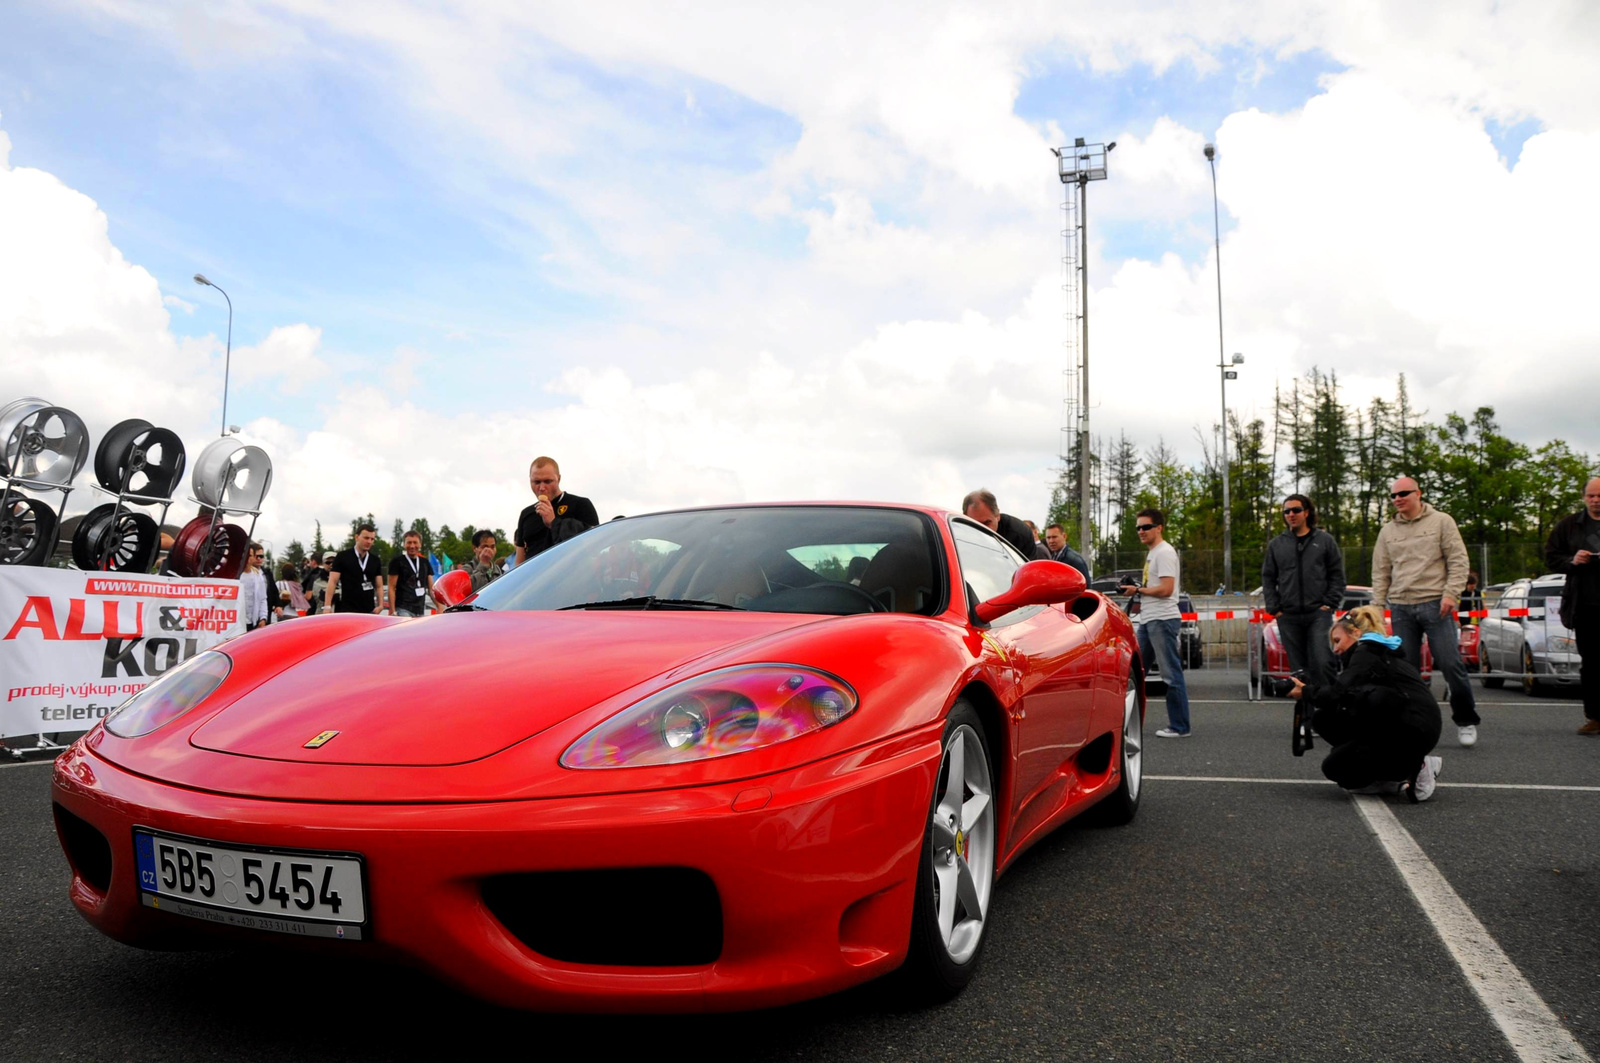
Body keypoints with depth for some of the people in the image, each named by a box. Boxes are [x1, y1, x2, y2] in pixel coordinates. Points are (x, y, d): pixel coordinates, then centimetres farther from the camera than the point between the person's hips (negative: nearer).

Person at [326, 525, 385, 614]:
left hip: (369, 611, 4)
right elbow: (332, 582, -3)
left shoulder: (375, 561, 12)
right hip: (346, 610, -4)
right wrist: (327, 606, -11)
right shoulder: (342, 557, 1)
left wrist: (380, 605, -3)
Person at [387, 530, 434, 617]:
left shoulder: (425, 562, 14)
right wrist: (392, 612, -12)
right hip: (403, 610, -6)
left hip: (420, 610, 6)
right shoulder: (397, 561, -3)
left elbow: (431, 588, 15)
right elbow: (391, 588, -5)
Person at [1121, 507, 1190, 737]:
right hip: (1147, 621, 11)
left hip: (1162, 620, -11)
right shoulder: (1151, 554, 19)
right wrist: (1138, 595, 10)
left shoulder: (1164, 552, -12)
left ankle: (1180, 727, 0)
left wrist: (1138, 590, -10)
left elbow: (1166, 589, -21)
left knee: (1172, 675, -5)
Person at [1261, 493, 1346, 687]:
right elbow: (1268, 578, 12)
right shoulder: (1276, 544, 11)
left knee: (1322, 663, -13)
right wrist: (1274, 608, 2)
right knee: (1298, 668, 5)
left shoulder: (1324, 540, 6)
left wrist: (1329, 604, -4)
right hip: (1288, 617, 2)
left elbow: (1337, 575, 6)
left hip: (1319, 614, -2)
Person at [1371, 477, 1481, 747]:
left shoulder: (1441, 522, 4)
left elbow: (1458, 561, -1)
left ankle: (1466, 720, 9)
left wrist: (1451, 594, -12)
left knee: (1451, 663, -6)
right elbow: (1381, 573, 16)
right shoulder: (1388, 532, 14)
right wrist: (1377, 606, 8)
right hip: (1400, 607, 4)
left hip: (1435, 604, -3)